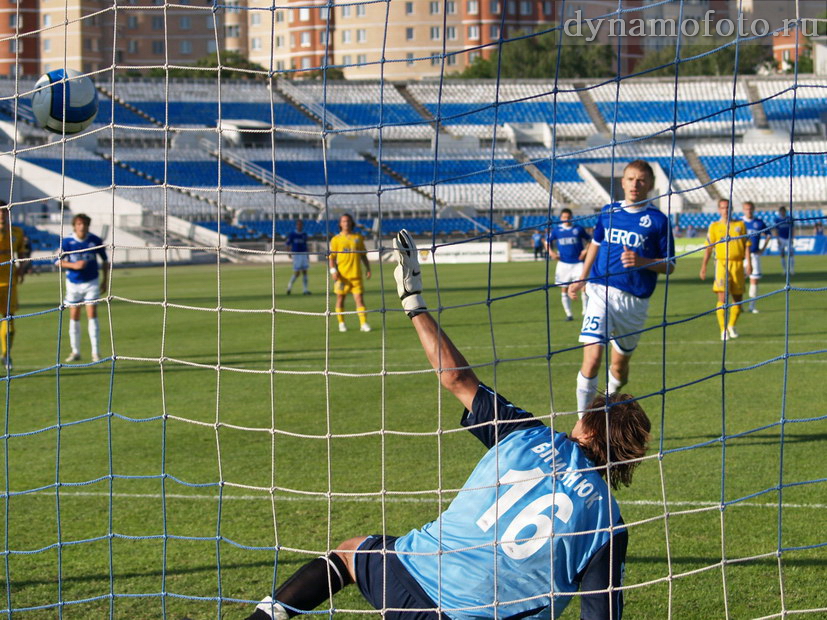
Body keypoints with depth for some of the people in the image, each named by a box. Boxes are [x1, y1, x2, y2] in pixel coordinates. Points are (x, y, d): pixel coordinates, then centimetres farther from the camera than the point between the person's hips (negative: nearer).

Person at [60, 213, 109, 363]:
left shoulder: (95, 241, -6)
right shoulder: (67, 242, -8)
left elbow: (105, 261, 7)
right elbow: (60, 261, -6)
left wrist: (105, 280, 7)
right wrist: (74, 265, -23)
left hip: (92, 282, -1)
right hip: (73, 283, 1)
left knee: (92, 315, -8)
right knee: (74, 317, 6)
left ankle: (96, 352, -5)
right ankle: (75, 352, 16)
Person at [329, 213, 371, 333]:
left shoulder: (358, 238, 10)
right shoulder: (336, 239, 3)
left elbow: (363, 255, 17)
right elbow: (331, 257, 2)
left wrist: (368, 269, 9)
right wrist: (333, 271, -10)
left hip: (356, 274, 1)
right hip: (342, 275, -1)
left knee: (359, 298, -6)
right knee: (340, 298, 5)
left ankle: (363, 323, -8)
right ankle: (341, 323, 14)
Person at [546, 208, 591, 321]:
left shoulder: (578, 229, 3)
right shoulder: (556, 230, 4)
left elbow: (589, 240, 14)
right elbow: (548, 242, 16)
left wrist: (586, 250, -3)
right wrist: (551, 252, -2)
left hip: (578, 262, -1)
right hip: (563, 264, 1)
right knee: (564, 289, 3)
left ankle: (586, 310, 2)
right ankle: (568, 314, 13)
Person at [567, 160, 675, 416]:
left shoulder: (658, 220, -2)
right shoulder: (608, 212, 7)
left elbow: (669, 265, 0)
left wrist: (642, 262, -18)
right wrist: (582, 279, 29)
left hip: (635, 300, 0)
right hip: (601, 292, 0)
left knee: (619, 365, 12)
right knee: (592, 358, -16)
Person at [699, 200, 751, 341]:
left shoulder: (740, 225, 11)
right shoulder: (714, 227, 7)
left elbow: (746, 245, 10)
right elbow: (708, 248, 7)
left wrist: (749, 263, 0)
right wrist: (703, 267, 2)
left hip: (738, 264, 2)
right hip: (722, 263, -2)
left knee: (738, 298, 8)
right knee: (722, 297, -13)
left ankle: (732, 325, 30)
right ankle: (723, 330, -9)